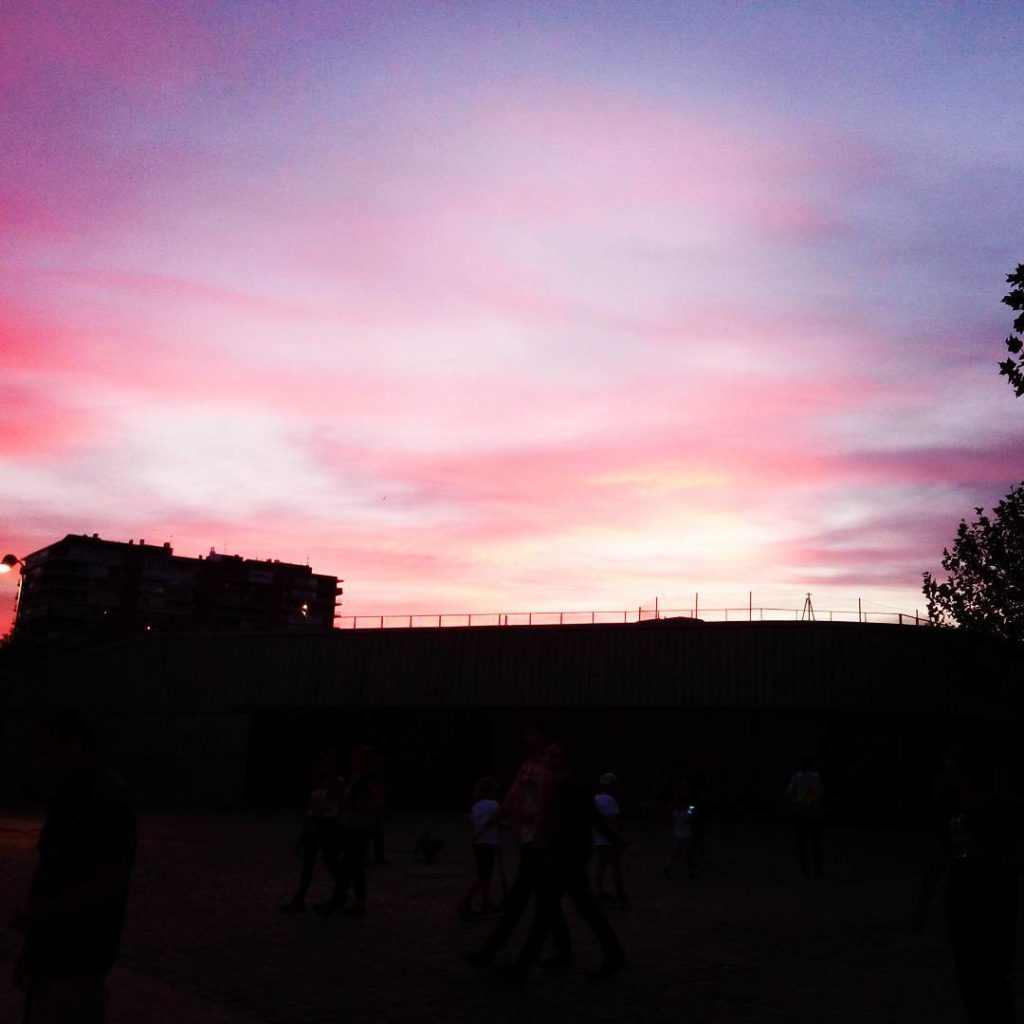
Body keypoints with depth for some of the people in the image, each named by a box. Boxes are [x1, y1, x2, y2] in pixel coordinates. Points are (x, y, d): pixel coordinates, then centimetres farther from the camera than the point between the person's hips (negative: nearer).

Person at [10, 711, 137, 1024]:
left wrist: (44, 912, -19)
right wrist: (30, 946, 18)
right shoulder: (69, 800, 13)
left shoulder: (106, 801, -19)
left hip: (76, 955, -10)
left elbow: (111, 881, -24)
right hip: (52, 950, 10)